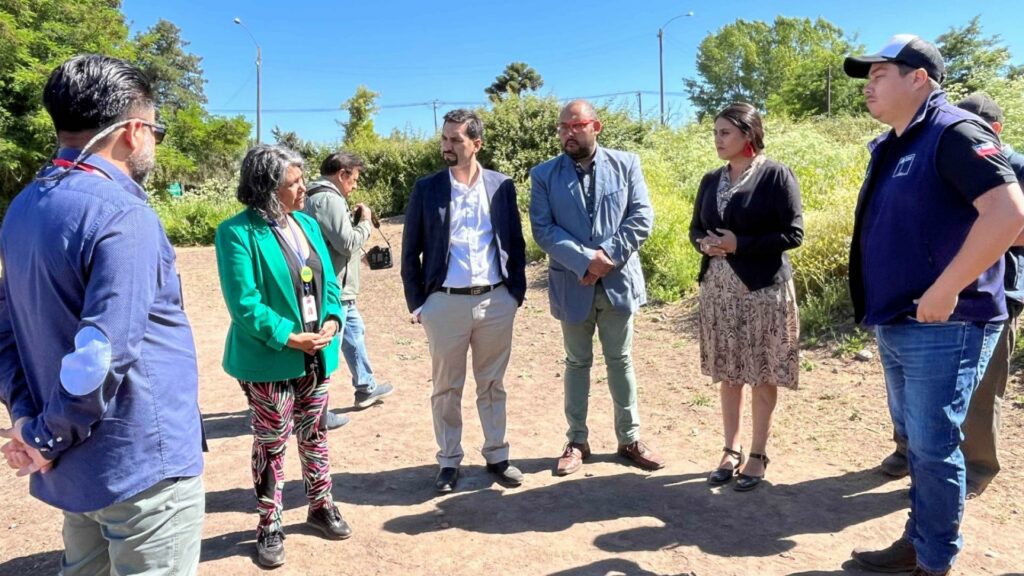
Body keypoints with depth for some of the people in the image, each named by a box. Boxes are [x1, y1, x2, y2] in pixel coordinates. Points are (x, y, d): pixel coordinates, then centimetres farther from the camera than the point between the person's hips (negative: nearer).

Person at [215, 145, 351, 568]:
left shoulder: (307, 224, 6)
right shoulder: (238, 232, -15)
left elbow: (328, 282, 8)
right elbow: (244, 303, -19)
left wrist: (332, 320, -9)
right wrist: (290, 338, -20)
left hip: (316, 356, 6)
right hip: (269, 361, -6)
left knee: (315, 434, 19)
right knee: (271, 443, 7)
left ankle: (321, 506, 37)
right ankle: (269, 526, 25)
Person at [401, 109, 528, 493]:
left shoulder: (502, 186, 4)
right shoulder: (426, 188, 1)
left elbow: (516, 243, 9)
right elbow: (411, 251, 3)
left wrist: (517, 291, 4)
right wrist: (415, 302, -2)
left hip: (496, 301, 1)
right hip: (445, 303, -1)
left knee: (492, 385, 13)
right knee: (446, 388, 9)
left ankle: (497, 456, 27)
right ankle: (449, 462, 23)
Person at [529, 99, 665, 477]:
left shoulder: (626, 164, 1)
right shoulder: (543, 175, -1)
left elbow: (642, 217, -6)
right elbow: (543, 229, -9)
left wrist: (608, 256, -17)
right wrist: (586, 259, -20)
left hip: (618, 281, 0)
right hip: (572, 284, 0)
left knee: (621, 361, 12)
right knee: (577, 363, 12)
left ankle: (630, 438, 26)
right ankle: (576, 441, 25)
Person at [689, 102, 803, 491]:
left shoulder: (776, 175, -8)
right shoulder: (712, 180, 9)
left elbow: (793, 233, -11)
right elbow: (695, 227, 14)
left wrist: (740, 244, -18)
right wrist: (704, 243, -9)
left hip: (763, 288, -5)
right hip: (719, 288, 5)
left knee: (762, 375, 5)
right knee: (728, 373, 12)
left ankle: (758, 455, 20)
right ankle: (731, 450, 25)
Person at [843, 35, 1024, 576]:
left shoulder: (955, 133, -13)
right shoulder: (891, 146, 14)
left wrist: (944, 291, -24)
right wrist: (881, 310, 13)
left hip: (942, 327, -9)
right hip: (895, 325, 9)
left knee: (933, 447, 0)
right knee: (915, 440, 18)